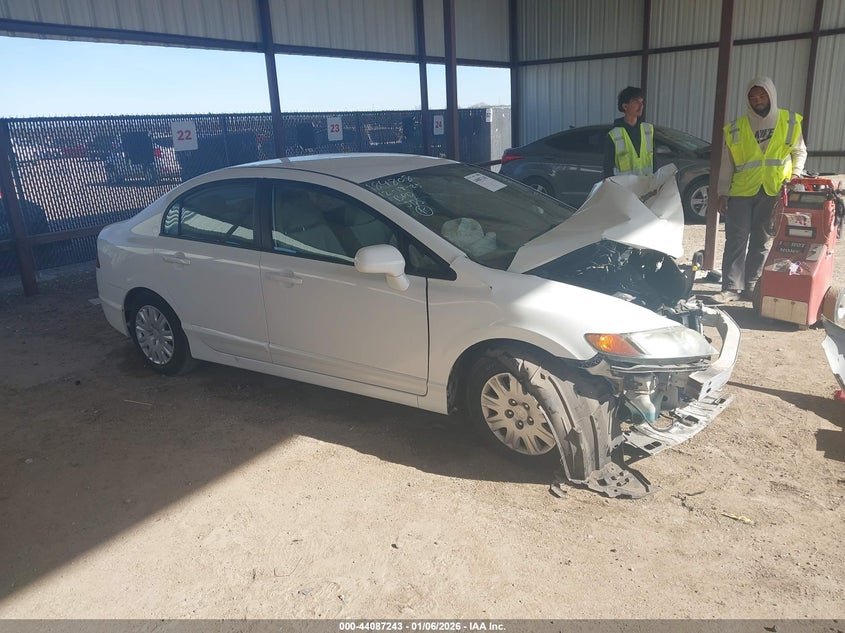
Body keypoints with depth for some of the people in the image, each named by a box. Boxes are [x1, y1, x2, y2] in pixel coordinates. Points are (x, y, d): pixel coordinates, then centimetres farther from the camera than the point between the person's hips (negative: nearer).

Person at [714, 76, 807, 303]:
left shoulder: (790, 122, 7)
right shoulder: (736, 128, 6)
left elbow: (800, 152, 15)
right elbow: (727, 164, 8)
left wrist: (795, 175, -2)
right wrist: (723, 193, 3)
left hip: (774, 192, 1)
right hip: (741, 191, 0)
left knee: (762, 241, 5)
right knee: (736, 239, -6)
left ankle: (751, 286, 11)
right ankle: (731, 287, -5)